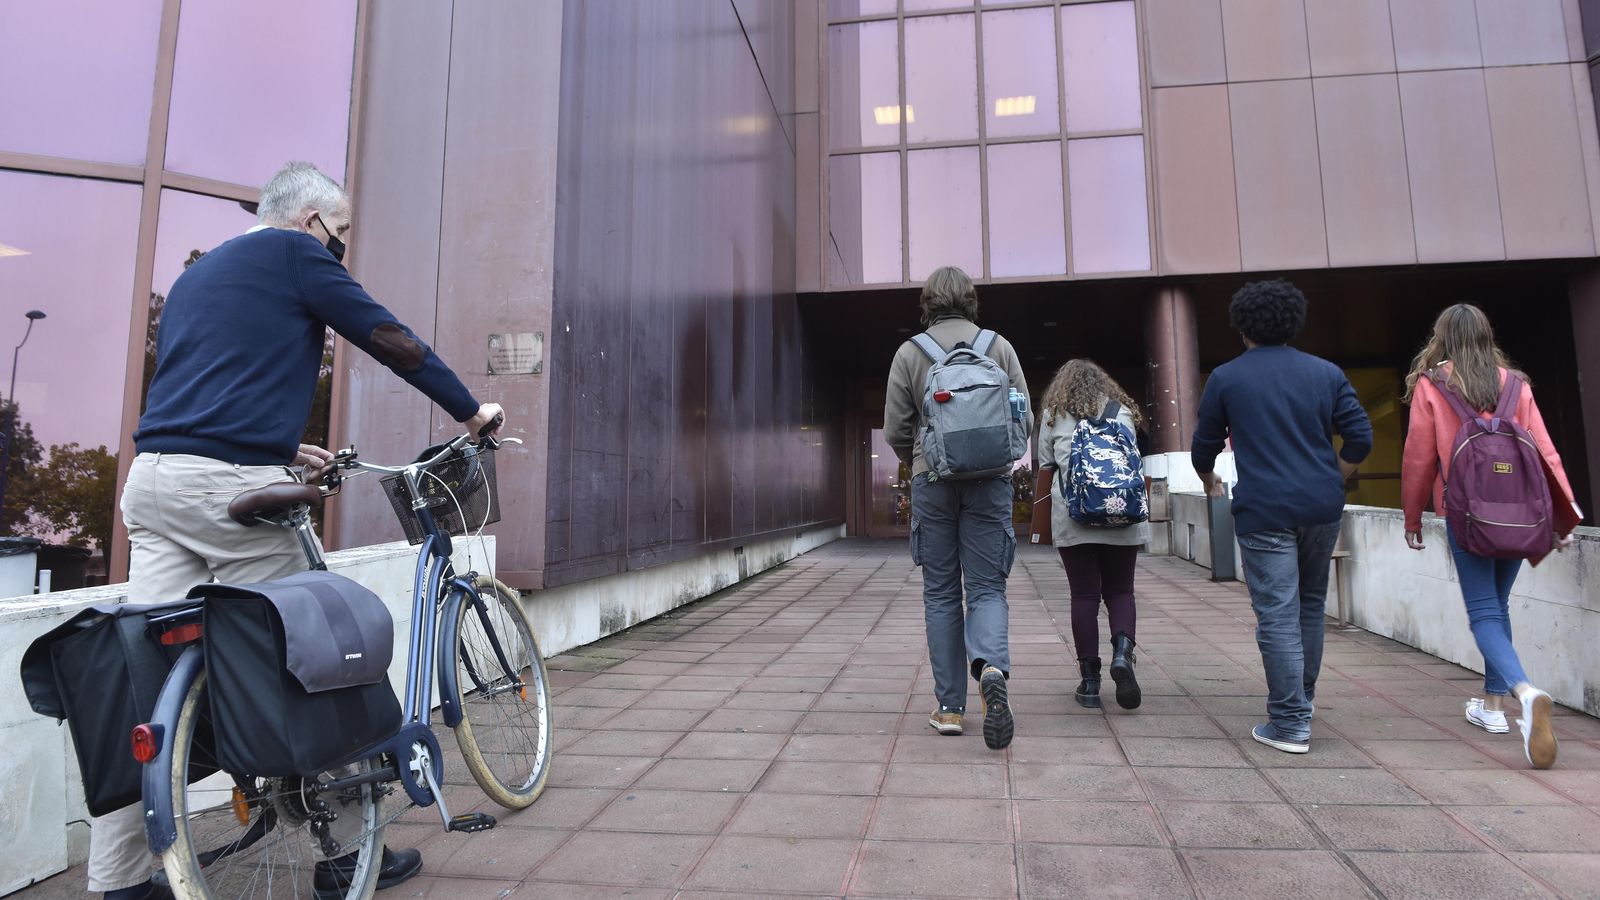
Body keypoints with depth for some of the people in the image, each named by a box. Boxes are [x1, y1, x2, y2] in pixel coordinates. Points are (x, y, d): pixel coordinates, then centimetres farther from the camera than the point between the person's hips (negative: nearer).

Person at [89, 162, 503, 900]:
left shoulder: (195, 274, 26)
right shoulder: (295, 253, 2)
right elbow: (391, 339, -2)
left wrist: (284, 451, 31)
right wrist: (472, 410, 6)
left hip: (153, 478, 8)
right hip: (235, 487, -8)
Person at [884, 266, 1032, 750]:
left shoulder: (909, 353, 1)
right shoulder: (1000, 347, 4)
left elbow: (896, 430, 0)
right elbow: (1025, 420, 4)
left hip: (932, 483, 0)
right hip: (990, 482, 1)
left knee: (940, 593, 8)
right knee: (987, 588, 7)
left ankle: (949, 707, 11)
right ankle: (991, 668, -21)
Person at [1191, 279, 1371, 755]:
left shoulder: (1226, 378, 0)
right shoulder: (1326, 372, 7)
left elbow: (1203, 447, 5)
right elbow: (1361, 438, 4)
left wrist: (1210, 483, 24)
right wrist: (1332, 482, 19)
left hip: (1263, 511, -4)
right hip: (1322, 509, 4)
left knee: (1277, 616, -1)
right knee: (1311, 607, 19)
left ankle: (1290, 724, 1)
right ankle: (1302, 701, 31)